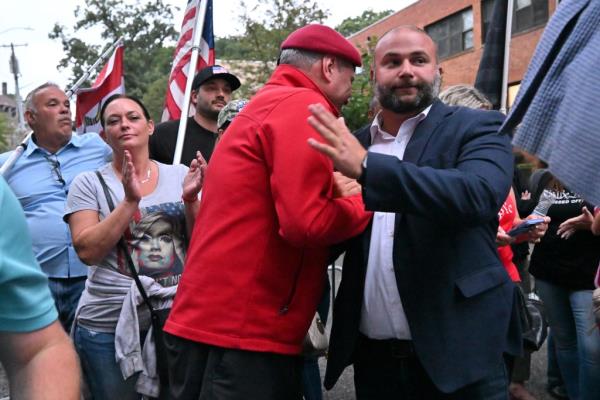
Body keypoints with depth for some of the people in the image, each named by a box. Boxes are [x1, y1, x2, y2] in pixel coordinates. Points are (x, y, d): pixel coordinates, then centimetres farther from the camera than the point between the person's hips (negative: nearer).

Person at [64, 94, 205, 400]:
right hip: (108, 325, -1)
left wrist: (190, 200, -14)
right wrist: (130, 201, -18)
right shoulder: (89, 183, 0)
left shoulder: (179, 175, 4)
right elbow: (87, 251, -10)